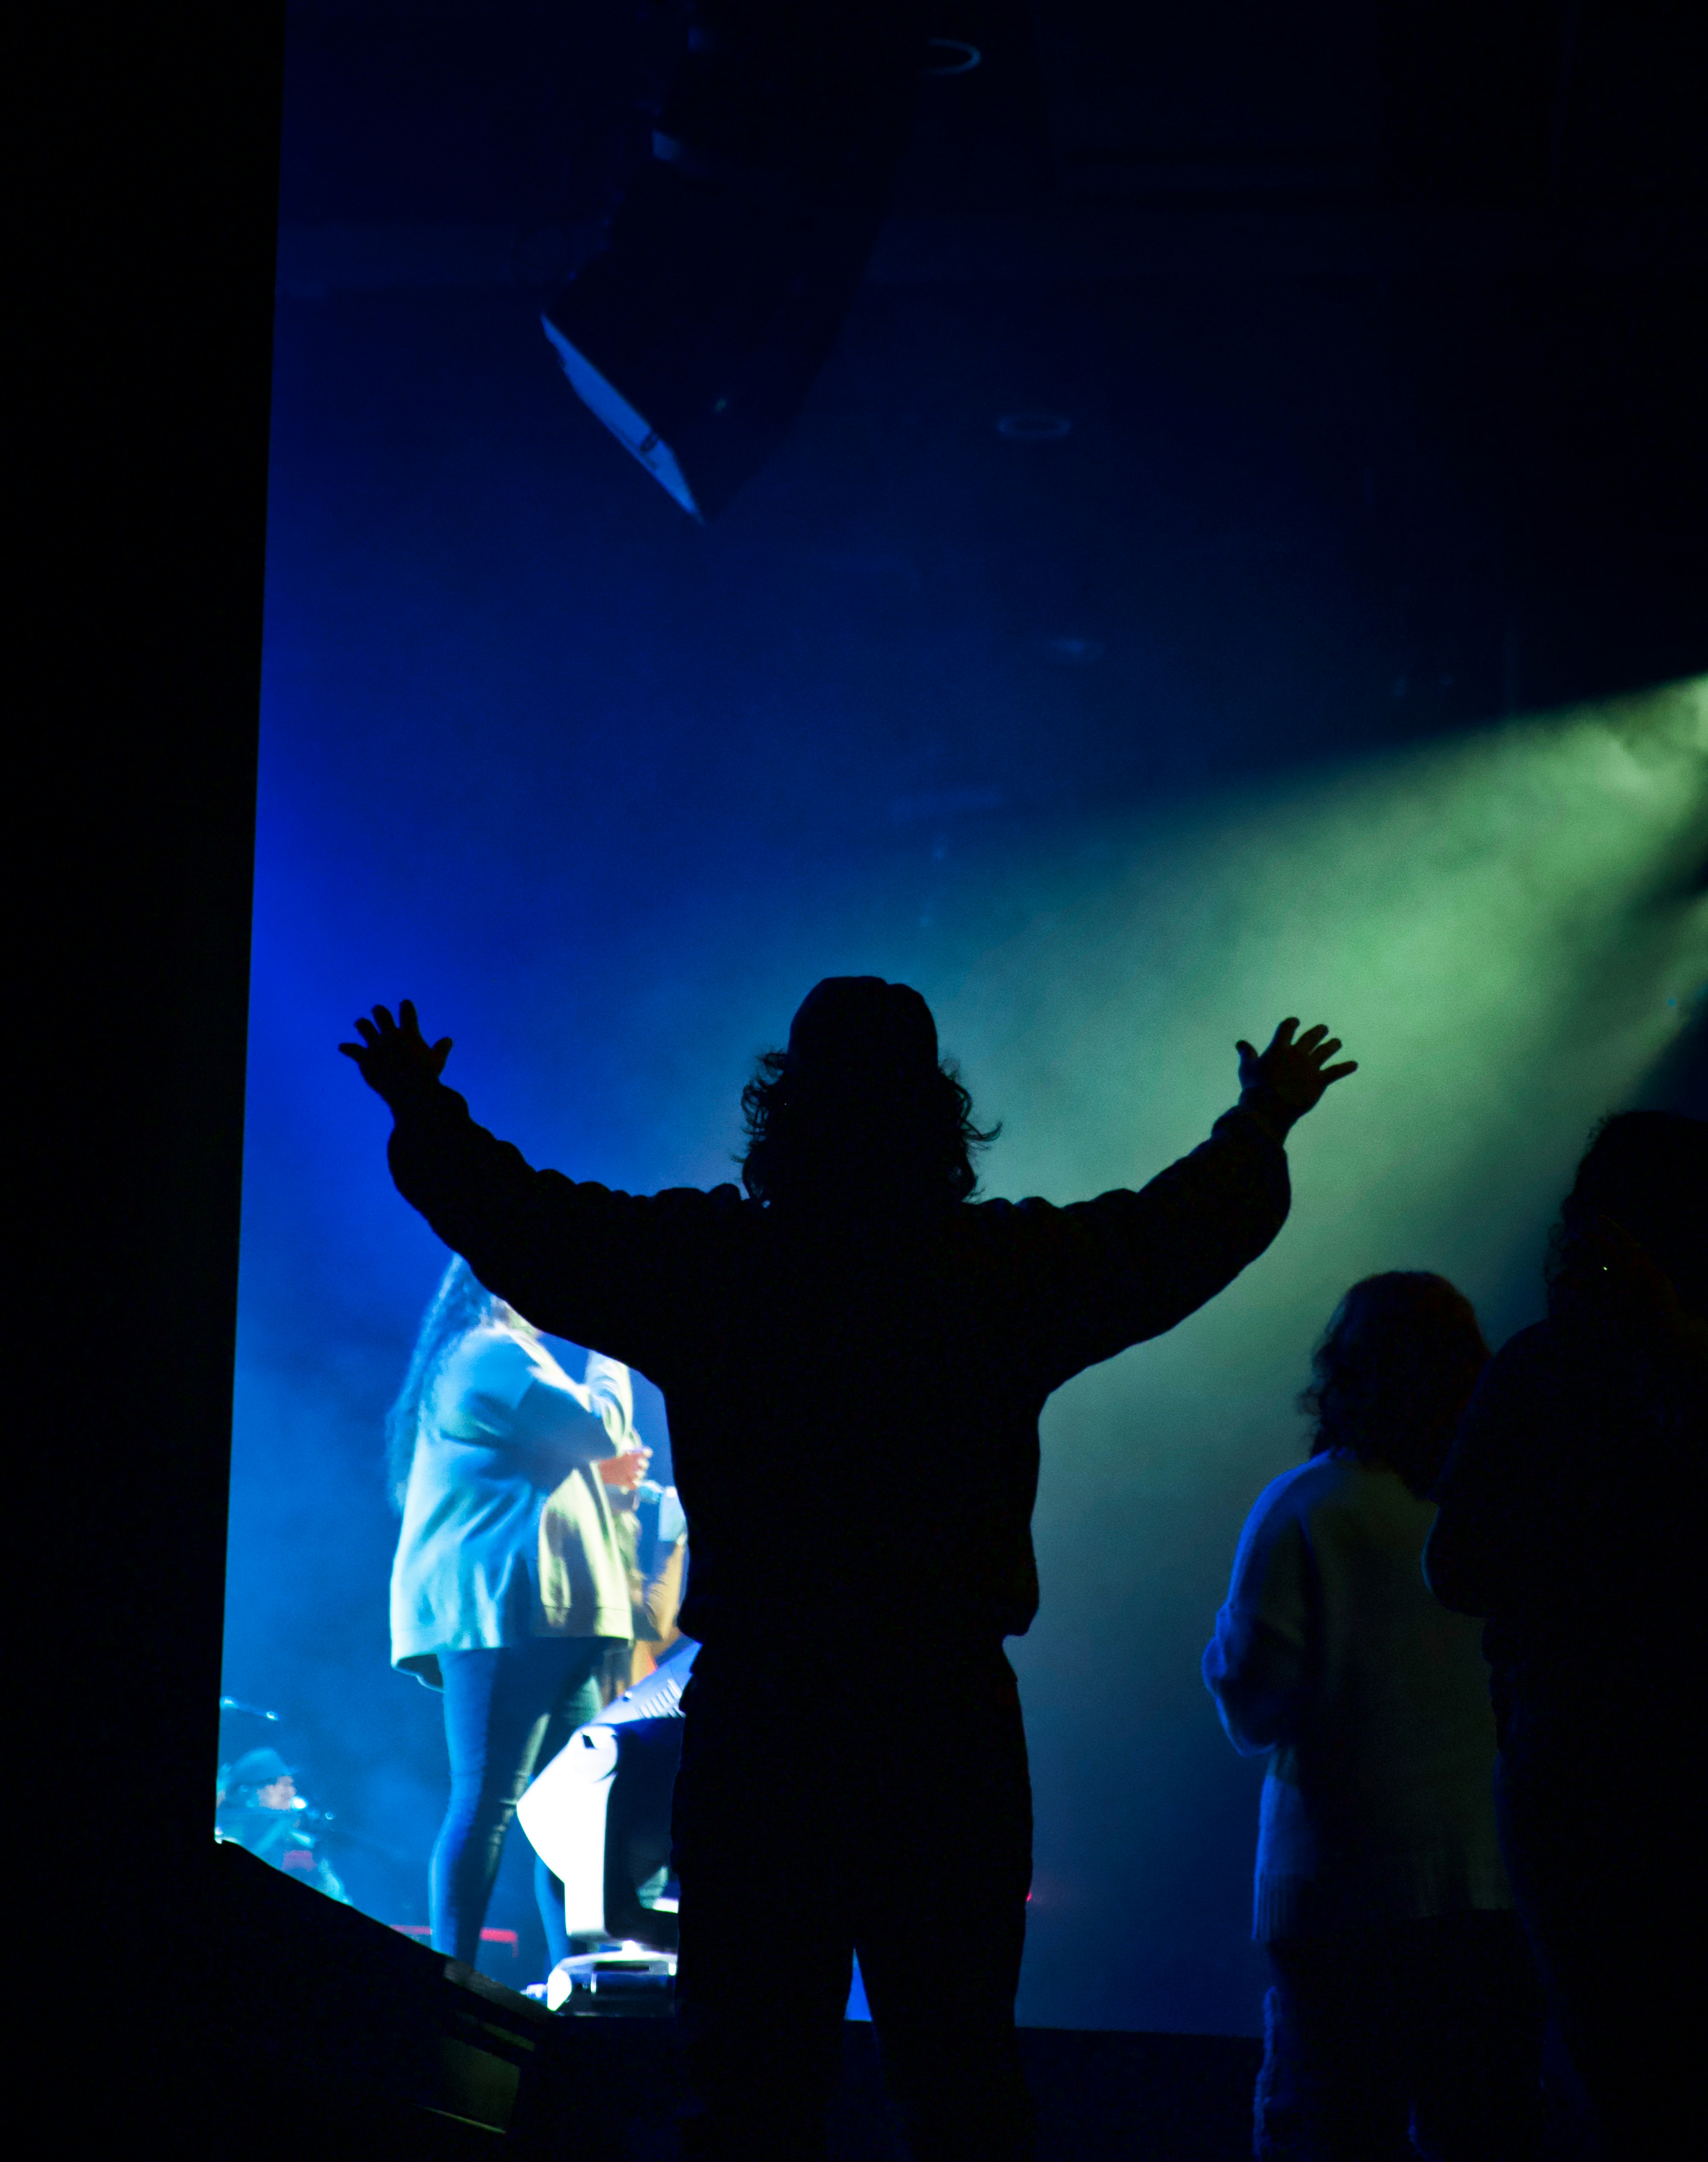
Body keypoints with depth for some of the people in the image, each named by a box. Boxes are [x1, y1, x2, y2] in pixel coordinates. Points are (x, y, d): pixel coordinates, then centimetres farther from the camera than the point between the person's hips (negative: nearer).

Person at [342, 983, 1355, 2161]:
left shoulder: (703, 1264, -5)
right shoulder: (1011, 1269, -3)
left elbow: (519, 1224, 5)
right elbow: (1190, 1228, 10)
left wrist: (423, 1115, 24)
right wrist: (1263, 1124, 30)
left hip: (755, 1721, -1)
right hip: (951, 1719, 1)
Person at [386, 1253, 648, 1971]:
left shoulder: (482, 1359, 27)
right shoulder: (492, 1354, -7)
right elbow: (600, 1426, -11)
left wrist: (603, 1469, 22)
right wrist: (610, 1357, 5)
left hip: (545, 1616, 11)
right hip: (503, 1608, -11)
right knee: (488, 1799, -14)